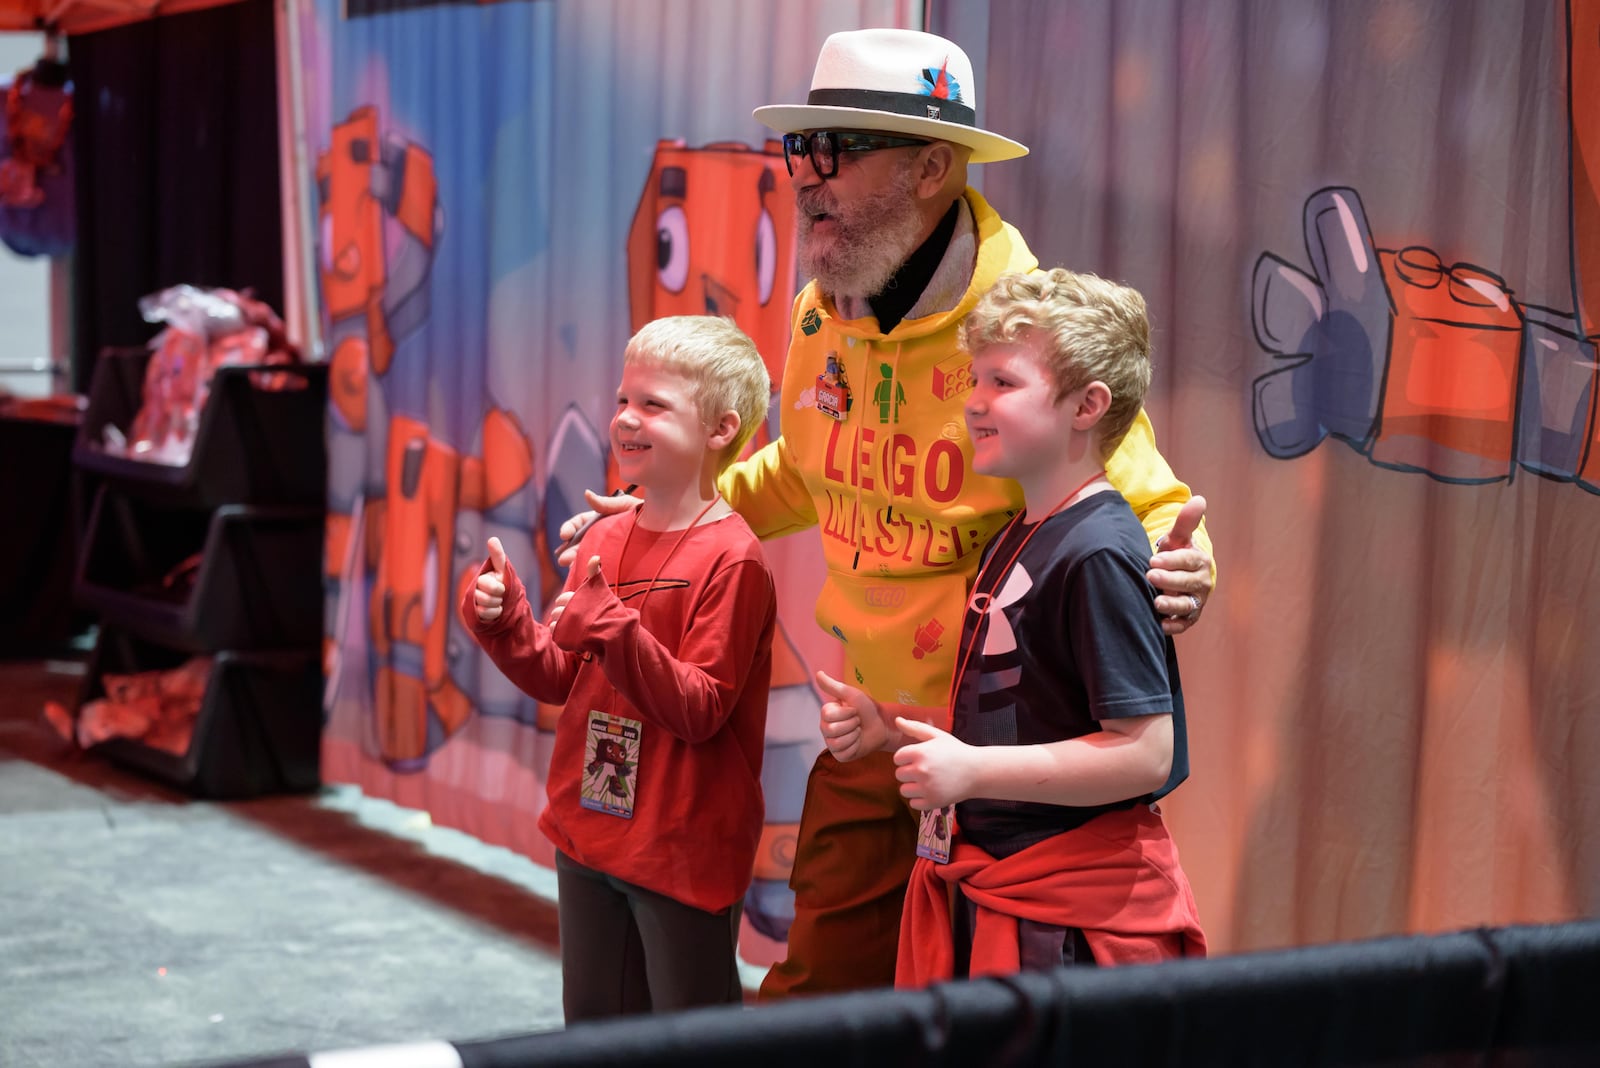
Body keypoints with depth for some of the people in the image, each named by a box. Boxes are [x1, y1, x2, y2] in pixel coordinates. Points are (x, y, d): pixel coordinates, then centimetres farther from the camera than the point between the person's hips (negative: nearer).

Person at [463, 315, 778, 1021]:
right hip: (589, 831, 8)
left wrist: (615, 631, -31)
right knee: (591, 1030, 19)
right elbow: (563, 680, 11)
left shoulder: (730, 559, -17)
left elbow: (700, 710, -21)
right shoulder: (604, 538, 6)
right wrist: (502, 622, -5)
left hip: (684, 849, -7)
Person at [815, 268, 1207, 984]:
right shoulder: (1014, 540, 14)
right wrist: (889, 728, 10)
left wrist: (971, 770, -23)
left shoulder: (1097, 553, -17)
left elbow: (1145, 753, -23)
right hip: (989, 889, 9)